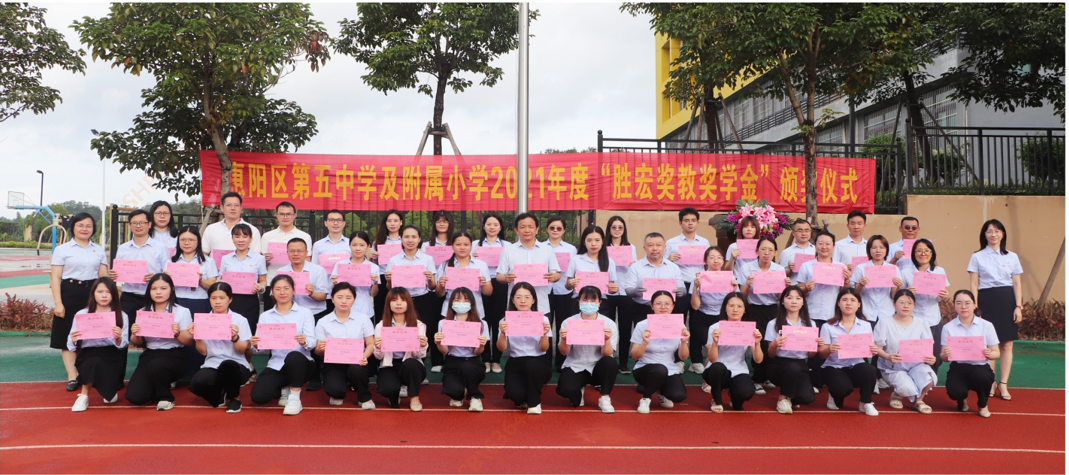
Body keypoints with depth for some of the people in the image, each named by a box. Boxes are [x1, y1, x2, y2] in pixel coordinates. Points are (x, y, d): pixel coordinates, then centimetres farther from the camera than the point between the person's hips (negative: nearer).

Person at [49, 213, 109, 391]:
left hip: (93, 294, 2)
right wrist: (58, 303, -10)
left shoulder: (100, 250, 12)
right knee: (68, 336, -2)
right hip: (70, 295, -2)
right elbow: (55, 277, -2)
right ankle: (72, 377, 2)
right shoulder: (62, 249, 3)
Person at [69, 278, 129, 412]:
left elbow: (123, 345, -2)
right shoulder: (81, 314, 4)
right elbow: (71, 347, 1)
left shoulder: (121, 316, 4)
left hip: (112, 356, 1)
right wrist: (73, 341, -22)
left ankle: (108, 391, 8)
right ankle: (84, 395, -8)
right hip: (88, 354, 0)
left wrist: (118, 338, -24)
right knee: (94, 361, -35)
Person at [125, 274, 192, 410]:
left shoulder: (182, 311, 0)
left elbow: (189, 342, -1)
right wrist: (134, 334, -8)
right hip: (149, 355, 4)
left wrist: (178, 333, -21)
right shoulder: (143, 312, 10)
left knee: (155, 365, -38)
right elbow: (137, 343, 15)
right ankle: (157, 387, 19)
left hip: (174, 355, -3)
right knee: (134, 396, -16)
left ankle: (165, 398, -8)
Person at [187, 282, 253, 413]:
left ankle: (235, 397, -7)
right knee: (197, 384, -31)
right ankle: (219, 395, 8)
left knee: (227, 364, -39)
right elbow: (203, 351, 3)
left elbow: (242, 350, -3)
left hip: (236, 365, -2)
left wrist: (235, 337, -22)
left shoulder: (240, 320, 2)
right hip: (212, 364, 2)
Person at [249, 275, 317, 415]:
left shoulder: (305, 313, 2)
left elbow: (312, 342, -10)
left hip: (300, 364, -3)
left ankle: (295, 398, -15)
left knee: (293, 356, -38)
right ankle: (285, 389, 14)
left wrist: (304, 342, -34)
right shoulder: (265, 316, 10)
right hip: (276, 365, 3)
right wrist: (256, 345, -23)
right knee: (258, 396, -21)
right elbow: (261, 343, 1)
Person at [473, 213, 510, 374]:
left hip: (500, 285, 0)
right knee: (483, 321, 0)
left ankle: (496, 360, 11)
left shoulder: (507, 246, 9)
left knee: (498, 322, 2)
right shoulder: (476, 244, 11)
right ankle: (485, 359, 9)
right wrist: (473, 258, -9)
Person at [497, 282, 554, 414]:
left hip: (538, 363, 0)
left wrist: (544, 334, -27)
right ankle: (523, 399, 12)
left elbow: (544, 349, -7)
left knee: (531, 364, -37)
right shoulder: (507, 320, 2)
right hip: (515, 364, 1)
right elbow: (501, 348, -6)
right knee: (515, 394, -29)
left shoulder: (542, 318, -1)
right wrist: (503, 333, -25)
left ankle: (534, 402, -10)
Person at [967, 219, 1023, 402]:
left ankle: (1003, 384, 7)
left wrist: (1018, 306, 0)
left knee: (1007, 345, 0)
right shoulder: (977, 257, 4)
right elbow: (973, 285, 1)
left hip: (1007, 300, 2)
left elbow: (1017, 284, 8)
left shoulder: (1012, 257, 9)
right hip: (986, 300, -2)